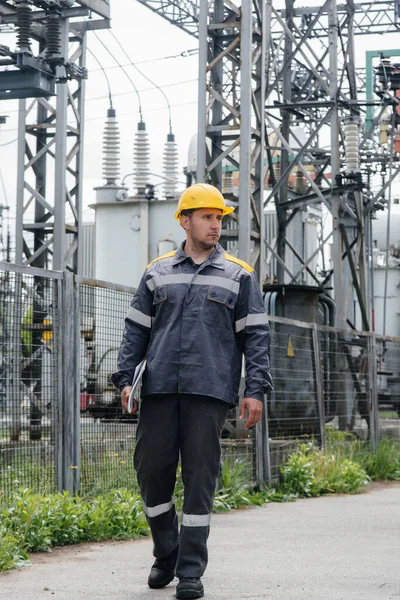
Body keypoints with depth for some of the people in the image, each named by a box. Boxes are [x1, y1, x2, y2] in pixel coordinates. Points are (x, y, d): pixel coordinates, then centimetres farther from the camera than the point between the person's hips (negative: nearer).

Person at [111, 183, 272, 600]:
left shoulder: (238, 275, 9)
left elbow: (255, 335, 7)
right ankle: (166, 555, 21)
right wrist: (126, 378, 4)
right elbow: (136, 329, 15)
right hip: (159, 390, 2)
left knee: (200, 479, -4)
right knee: (151, 471, 1)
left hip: (210, 392, -2)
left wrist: (256, 390, -2)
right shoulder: (158, 272, 13)